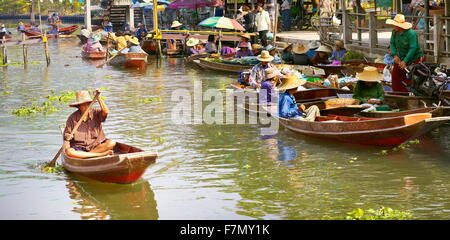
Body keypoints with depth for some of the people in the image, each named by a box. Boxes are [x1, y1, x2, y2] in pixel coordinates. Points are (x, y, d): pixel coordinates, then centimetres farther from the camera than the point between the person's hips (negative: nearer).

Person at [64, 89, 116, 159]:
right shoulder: (72, 118, 1)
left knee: (111, 143, -25)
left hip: (97, 146, 1)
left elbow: (106, 111, -17)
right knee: (68, 151, -34)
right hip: (79, 148, -1)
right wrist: (67, 137, -20)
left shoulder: (95, 113, 3)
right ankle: (102, 154, -28)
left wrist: (98, 98, -23)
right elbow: (66, 134, 3)